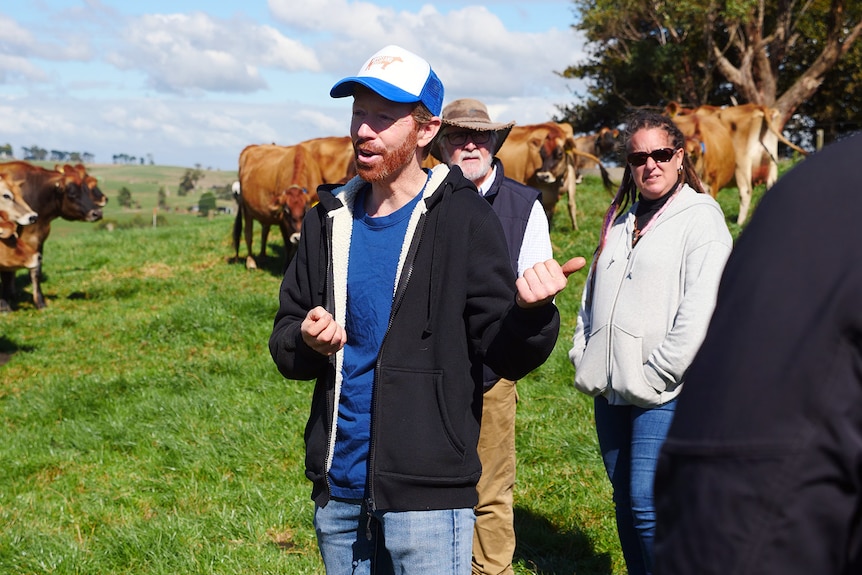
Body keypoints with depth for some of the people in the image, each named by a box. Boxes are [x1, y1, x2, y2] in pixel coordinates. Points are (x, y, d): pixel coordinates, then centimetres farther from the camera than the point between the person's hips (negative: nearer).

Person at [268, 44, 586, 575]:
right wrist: (306, 342, -11)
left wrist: (531, 312, -31)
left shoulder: (463, 218, -8)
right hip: (338, 486, 5)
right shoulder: (331, 218, 6)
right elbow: (286, 334, 11)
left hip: (426, 494, -5)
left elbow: (507, 356, -11)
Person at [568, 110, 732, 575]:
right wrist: (583, 358, 10)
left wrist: (655, 375, -15)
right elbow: (592, 297, 22)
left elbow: (700, 310, -14)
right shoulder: (621, 222, 18)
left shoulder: (701, 218, -5)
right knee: (625, 502, 12)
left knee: (648, 505, -11)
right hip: (611, 389, 7)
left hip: (664, 395, -7)